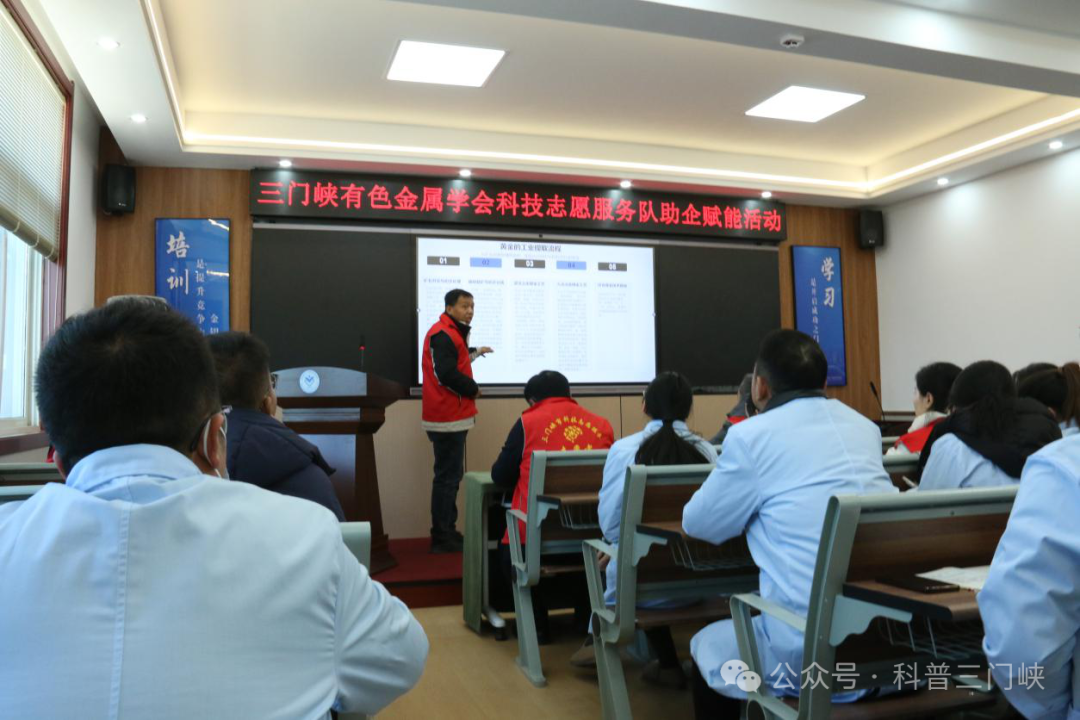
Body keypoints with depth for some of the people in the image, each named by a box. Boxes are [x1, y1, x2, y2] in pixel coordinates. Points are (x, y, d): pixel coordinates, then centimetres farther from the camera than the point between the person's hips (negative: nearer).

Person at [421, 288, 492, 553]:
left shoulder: (449, 333, 18)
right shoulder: (443, 334, -17)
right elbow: (447, 374, -26)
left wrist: (474, 352, 32)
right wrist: (473, 389, -13)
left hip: (449, 415, 11)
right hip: (448, 417, -11)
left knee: (449, 476, 16)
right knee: (447, 477, -6)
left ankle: (447, 532, 24)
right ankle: (442, 537, 0)